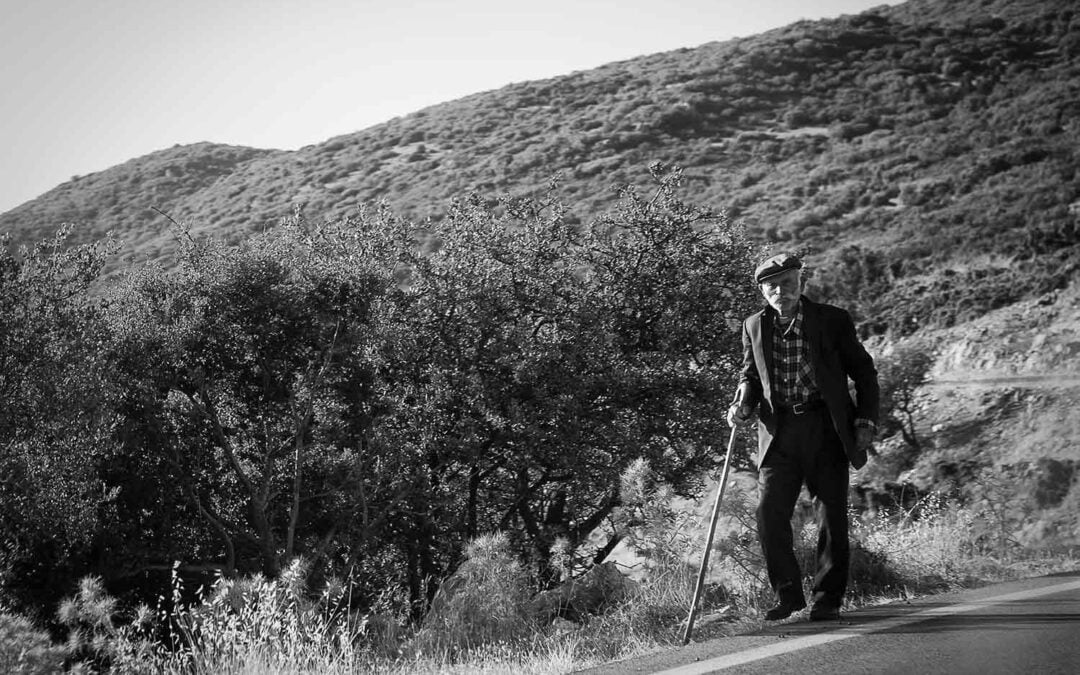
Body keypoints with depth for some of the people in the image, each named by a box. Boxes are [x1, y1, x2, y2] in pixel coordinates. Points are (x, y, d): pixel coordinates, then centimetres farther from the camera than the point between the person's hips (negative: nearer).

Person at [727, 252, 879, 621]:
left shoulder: (833, 320, 2)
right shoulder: (754, 326, 9)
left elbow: (864, 373, 7)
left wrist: (865, 421, -2)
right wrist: (743, 404, -1)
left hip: (826, 428, -2)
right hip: (778, 432, 2)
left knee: (832, 519, 1)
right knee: (769, 515, -7)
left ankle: (828, 598, 15)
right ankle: (788, 595, 9)